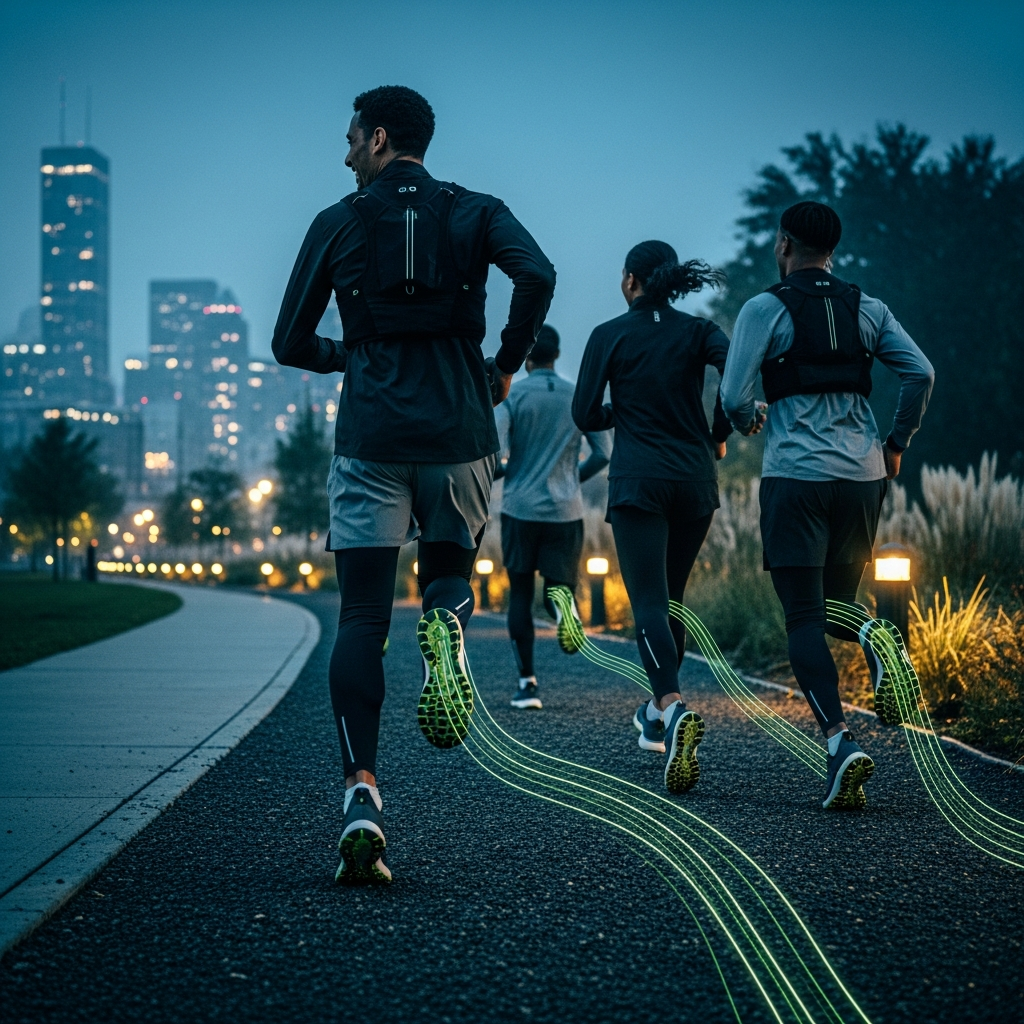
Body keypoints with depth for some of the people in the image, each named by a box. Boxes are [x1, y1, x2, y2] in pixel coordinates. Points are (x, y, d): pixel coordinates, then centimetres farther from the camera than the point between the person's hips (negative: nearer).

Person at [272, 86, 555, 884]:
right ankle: (447, 624, -18)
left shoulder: (337, 224, 7)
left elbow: (291, 344, 7)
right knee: (449, 572, 22)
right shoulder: (476, 213, 8)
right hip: (459, 430, 1)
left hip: (370, 435, -1)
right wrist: (506, 365, 1)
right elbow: (538, 275, -12)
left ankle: (362, 793, -13)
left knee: (362, 619, 1)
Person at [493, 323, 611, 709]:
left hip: (519, 509, -1)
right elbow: (604, 453, 3)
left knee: (520, 593, 10)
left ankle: (527, 682, 5)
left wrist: (498, 473, 10)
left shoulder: (510, 396, -3)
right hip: (566, 511, 1)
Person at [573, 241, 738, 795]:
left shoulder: (610, 335, 0)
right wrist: (718, 436, 2)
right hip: (695, 480, 4)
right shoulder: (698, 331, 6)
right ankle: (658, 715, 28)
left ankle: (673, 707, -35)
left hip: (638, 483, -4)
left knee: (649, 604, -10)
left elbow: (585, 415, -1)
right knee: (672, 597, 19)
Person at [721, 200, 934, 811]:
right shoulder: (868, 309, 10)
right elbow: (921, 374, 0)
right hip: (862, 475, 4)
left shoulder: (766, 309, -2)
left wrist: (746, 422, 15)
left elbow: (734, 398, -8)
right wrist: (897, 444, 12)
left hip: (795, 475, -4)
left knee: (804, 619, -2)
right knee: (833, 605, 19)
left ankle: (841, 740, -19)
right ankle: (875, 642, -17)